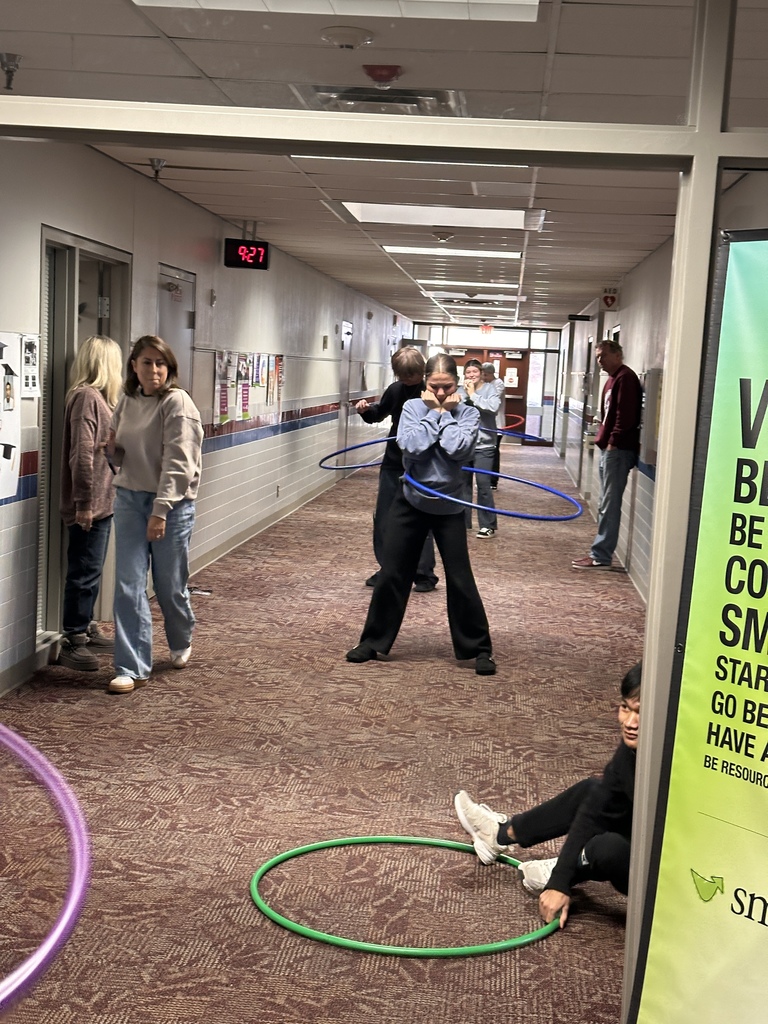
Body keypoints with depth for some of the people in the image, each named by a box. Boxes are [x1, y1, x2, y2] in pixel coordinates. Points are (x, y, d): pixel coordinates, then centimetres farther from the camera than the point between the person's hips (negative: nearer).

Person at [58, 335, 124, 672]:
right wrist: (84, 503, -22)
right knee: (84, 573, -3)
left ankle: (86, 630, 30)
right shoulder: (87, 396, -17)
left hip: (101, 502, 10)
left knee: (90, 571, 18)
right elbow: (82, 454, -22)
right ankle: (72, 643, 5)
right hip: (89, 505, -10)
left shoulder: (97, 397, 14)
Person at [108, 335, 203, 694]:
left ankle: (181, 644, 37)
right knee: (128, 585, -2)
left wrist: (161, 510, -25)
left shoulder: (177, 403, -12)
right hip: (129, 499, 5)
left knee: (170, 585, 8)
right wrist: (113, 447, -4)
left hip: (171, 504, -5)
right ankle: (132, 668, 5)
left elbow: (177, 462, -19)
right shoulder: (127, 402, 7)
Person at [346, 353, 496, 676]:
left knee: (460, 579, 0)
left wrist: (446, 413, -13)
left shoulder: (468, 413, -5)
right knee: (392, 574, 6)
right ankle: (373, 642, 19)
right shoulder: (413, 407, -4)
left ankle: (479, 648, 13)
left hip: (448, 506, -1)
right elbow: (412, 447, -19)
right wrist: (432, 412, -14)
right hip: (410, 502, 1)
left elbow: (458, 450, -22)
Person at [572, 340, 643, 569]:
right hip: (609, 448, 11)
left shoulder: (626, 377, -11)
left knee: (609, 505, -8)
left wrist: (614, 441, -19)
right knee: (606, 504, 12)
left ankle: (601, 557, -7)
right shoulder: (612, 379, 21)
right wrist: (603, 440, 16)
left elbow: (626, 414, -20)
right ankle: (600, 553, 16)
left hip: (618, 449, -11)